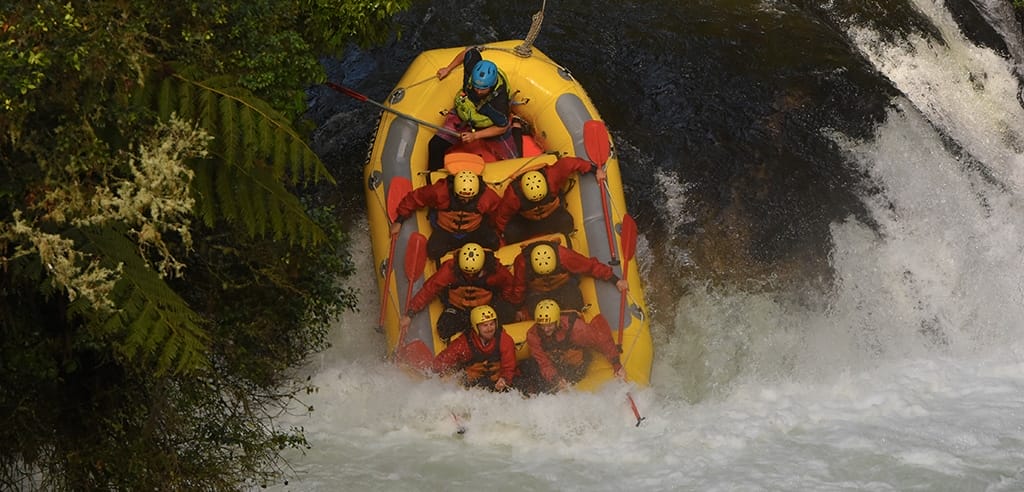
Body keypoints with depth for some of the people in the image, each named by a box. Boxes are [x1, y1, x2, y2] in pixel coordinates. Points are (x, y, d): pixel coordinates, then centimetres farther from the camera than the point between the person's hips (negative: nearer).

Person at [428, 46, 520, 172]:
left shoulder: (499, 100, -41)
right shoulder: (472, 68, -32)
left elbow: (502, 128, -24)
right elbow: (471, 51, -8)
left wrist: (475, 136, -27)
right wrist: (448, 69, 0)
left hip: (491, 126, -3)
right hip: (463, 116, 3)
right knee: (436, 145, -12)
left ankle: (516, 130, 29)